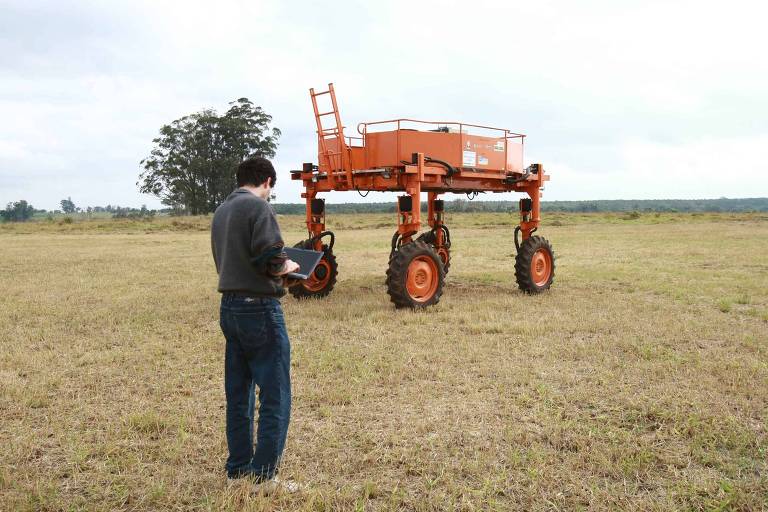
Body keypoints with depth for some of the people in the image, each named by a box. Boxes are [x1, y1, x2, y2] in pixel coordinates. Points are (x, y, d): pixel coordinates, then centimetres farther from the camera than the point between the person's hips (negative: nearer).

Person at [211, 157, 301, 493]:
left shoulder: (221, 211, 15)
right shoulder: (258, 206, -11)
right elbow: (270, 260, -20)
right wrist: (288, 267, 0)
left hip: (229, 308, 9)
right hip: (259, 308, -9)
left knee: (238, 396, 15)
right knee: (275, 398, 0)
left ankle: (238, 469, 23)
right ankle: (264, 475, 5)